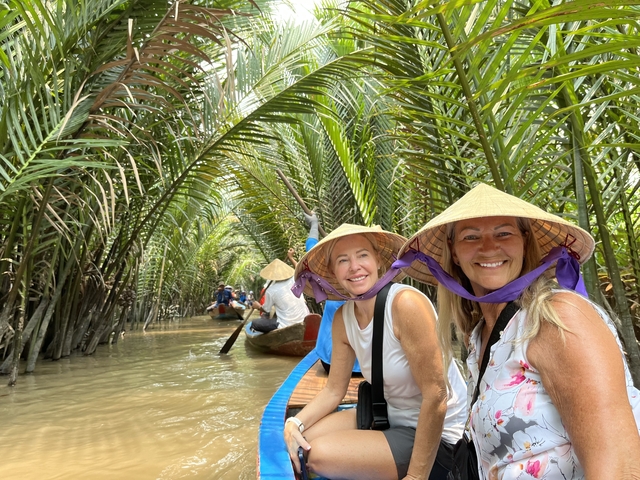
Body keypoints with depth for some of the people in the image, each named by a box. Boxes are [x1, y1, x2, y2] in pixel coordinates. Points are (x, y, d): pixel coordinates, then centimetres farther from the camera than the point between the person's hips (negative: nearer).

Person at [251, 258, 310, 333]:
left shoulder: (271, 291, -13)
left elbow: (266, 310, 6)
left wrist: (258, 307, 28)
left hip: (287, 326, -5)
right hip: (305, 320, 5)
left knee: (254, 324, 9)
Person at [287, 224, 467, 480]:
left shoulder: (406, 303, -26)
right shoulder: (342, 318, -3)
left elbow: (435, 396, -25)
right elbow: (333, 390, 4)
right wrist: (295, 423, -12)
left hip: (436, 435, -6)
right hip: (389, 417, 7)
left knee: (320, 454, -17)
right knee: (300, 443, -2)